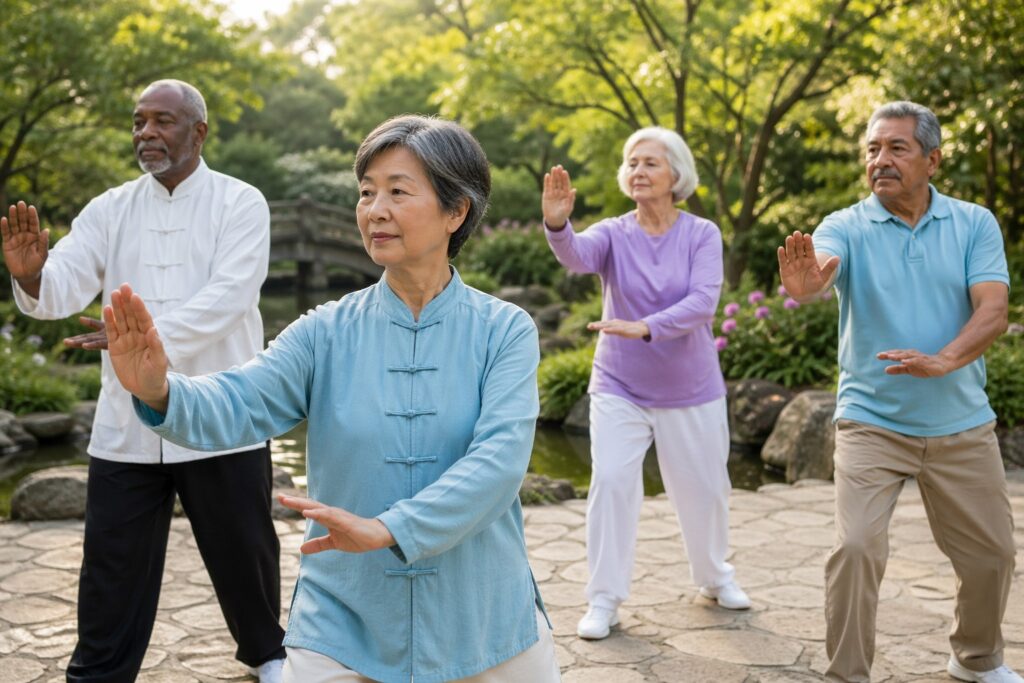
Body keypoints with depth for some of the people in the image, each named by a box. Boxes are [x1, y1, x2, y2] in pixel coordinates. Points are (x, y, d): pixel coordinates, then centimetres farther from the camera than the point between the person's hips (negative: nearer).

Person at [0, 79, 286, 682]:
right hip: (127, 428, 3)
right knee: (113, 563, 7)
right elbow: (66, 286, -7)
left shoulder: (241, 204, -4)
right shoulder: (110, 210, 7)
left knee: (243, 551, 13)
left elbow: (227, 297, -18)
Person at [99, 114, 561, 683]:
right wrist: (161, 391, -37)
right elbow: (239, 405, -16)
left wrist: (387, 528, -30)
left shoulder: (504, 331, -8)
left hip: (483, 621, 0)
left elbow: (500, 456, -20)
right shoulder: (327, 333, -3)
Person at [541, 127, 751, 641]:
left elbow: (703, 301, -22)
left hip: (691, 390, 0)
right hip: (619, 387, 0)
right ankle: (604, 599, 3)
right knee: (611, 483, -10)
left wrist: (646, 327, -37)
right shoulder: (613, 234, -6)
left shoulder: (702, 234, -8)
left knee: (703, 489, 13)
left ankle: (714, 577, 38)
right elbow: (576, 256, -29)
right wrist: (557, 224, -51)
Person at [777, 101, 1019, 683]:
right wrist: (803, 283, -53)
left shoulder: (975, 224, -1)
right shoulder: (846, 228, -6)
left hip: (962, 426, 2)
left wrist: (944, 360, -31)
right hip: (872, 422, -2)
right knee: (856, 548, -13)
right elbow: (817, 267, -28)